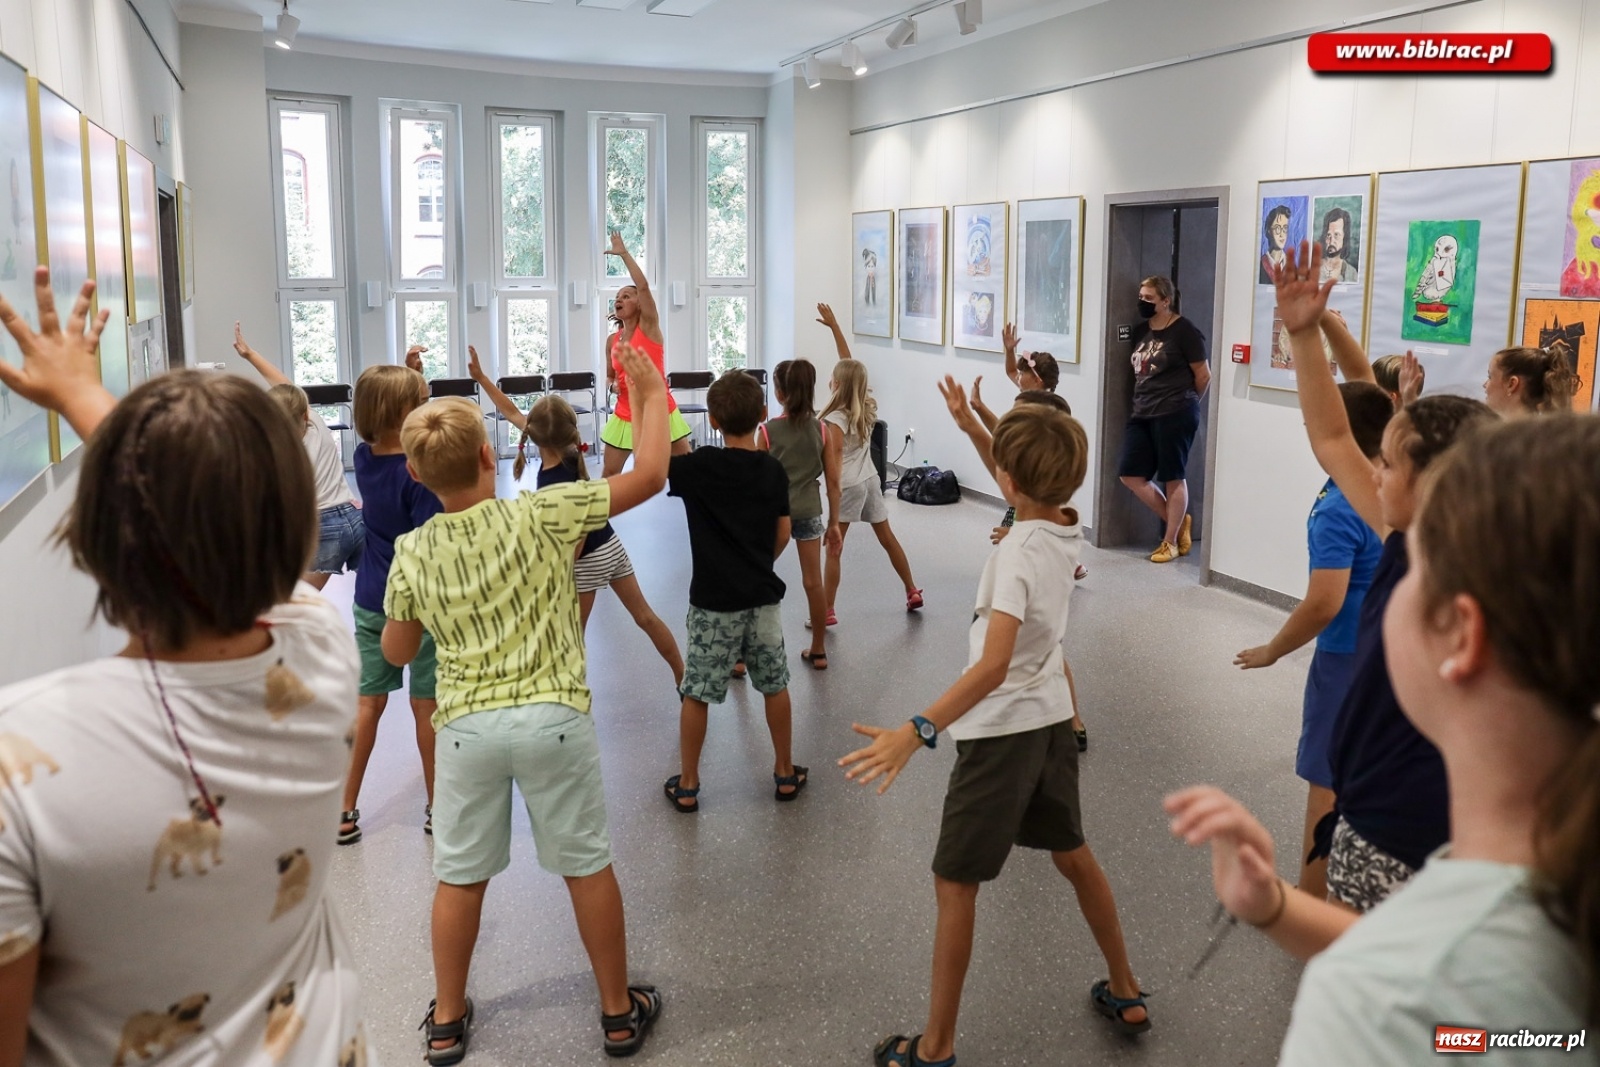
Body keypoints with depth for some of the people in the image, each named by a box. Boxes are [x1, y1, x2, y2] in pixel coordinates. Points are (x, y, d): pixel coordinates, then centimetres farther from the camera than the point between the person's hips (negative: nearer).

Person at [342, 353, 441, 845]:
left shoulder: (364, 458, -1)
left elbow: (390, 419, 19)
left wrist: (407, 374, 10)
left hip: (371, 601, 6)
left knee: (367, 703, 12)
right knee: (427, 705, 7)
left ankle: (346, 810, 16)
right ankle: (437, 808, 20)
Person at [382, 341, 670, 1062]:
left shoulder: (412, 553, -2)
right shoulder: (538, 515, -12)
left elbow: (397, 652, 11)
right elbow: (648, 475, -8)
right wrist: (651, 394, 4)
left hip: (466, 726, 2)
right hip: (553, 716, -2)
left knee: (460, 877, 16)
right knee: (587, 866, 12)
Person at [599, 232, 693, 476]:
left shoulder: (649, 326, -6)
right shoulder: (612, 340, 6)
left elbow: (644, 285, -20)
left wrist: (624, 253, -16)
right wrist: (611, 383, -3)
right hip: (626, 414, 4)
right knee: (609, 474, 5)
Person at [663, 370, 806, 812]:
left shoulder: (699, 467, -14)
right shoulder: (773, 470, -2)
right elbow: (783, 535, 4)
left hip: (712, 601, -3)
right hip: (761, 596, 3)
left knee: (696, 693, 8)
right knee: (774, 686, 17)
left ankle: (687, 785, 16)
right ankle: (785, 772, 27)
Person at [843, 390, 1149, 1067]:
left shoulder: (1018, 553, -25)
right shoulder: (1067, 530, -3)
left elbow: (993, 665, -36)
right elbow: (1023, 482, 21)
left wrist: (917, 731, -43)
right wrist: (970, 425, 18)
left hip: (1002, 732, -8)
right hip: (1052, 720, 8)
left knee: (955, 884, 4)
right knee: (1074, 856, 24)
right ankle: (1125, 994, 39)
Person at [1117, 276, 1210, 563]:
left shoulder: (1184, 331, -8)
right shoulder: (1141, 332, 12)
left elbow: (1203, 375, -4)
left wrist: (1185, 401, 9)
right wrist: (1143, 400, 12)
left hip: (1175, 415, -8)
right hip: (1143, 414, 8)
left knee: (1173, 477, 1)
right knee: (1130, 473, 3)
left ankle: (1170, 542, 12)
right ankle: (1177, 521, 19)